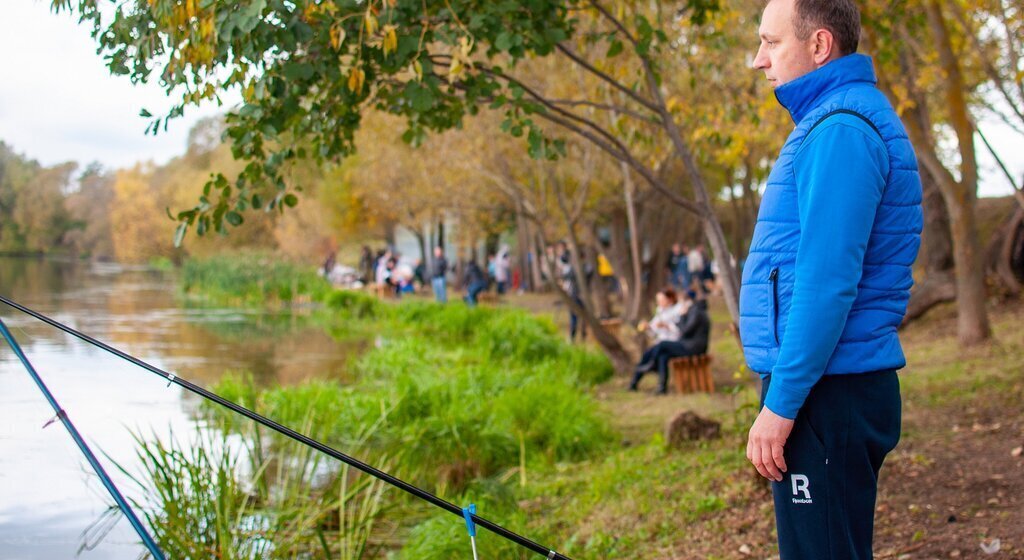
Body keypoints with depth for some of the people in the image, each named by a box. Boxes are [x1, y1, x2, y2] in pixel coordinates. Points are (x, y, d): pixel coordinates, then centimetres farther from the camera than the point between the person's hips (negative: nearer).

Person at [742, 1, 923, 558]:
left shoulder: (840, 128, -15)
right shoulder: (832, 120, 17)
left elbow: (827, 282, -23)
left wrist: (781, 404, -20)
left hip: (826, 395, -10)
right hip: (834, 386, 10)